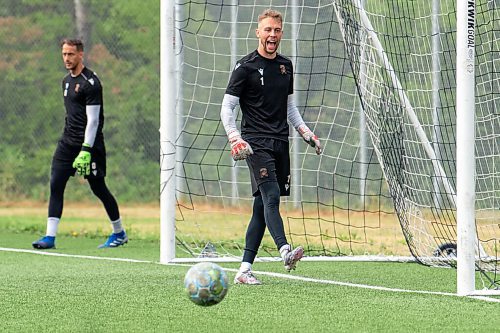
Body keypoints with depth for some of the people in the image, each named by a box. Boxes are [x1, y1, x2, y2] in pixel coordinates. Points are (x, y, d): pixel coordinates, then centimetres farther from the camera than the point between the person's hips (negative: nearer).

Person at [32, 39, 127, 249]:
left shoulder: (90, 82, -13)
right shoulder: (67, 81, 14)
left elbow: (93, 120, -18)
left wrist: (85, 151, -23)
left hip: (89, 143, -8)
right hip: (67, 141, 8)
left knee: (98, 188, 1)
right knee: (55, 184, -5)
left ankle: (119, 233, 18)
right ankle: (50, 237, -9)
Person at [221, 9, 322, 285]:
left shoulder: (285, 66, 16)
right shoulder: (246, 67, -3)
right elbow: (226, 109, -4)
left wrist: (305, 132, 17)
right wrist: (235, 139, -18)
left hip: (280, 143, 6)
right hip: (255, 143, -6)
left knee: (262, 206, 3)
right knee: (271, 195, -23)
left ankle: (244, 269, 5)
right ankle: (285, 251, -40)